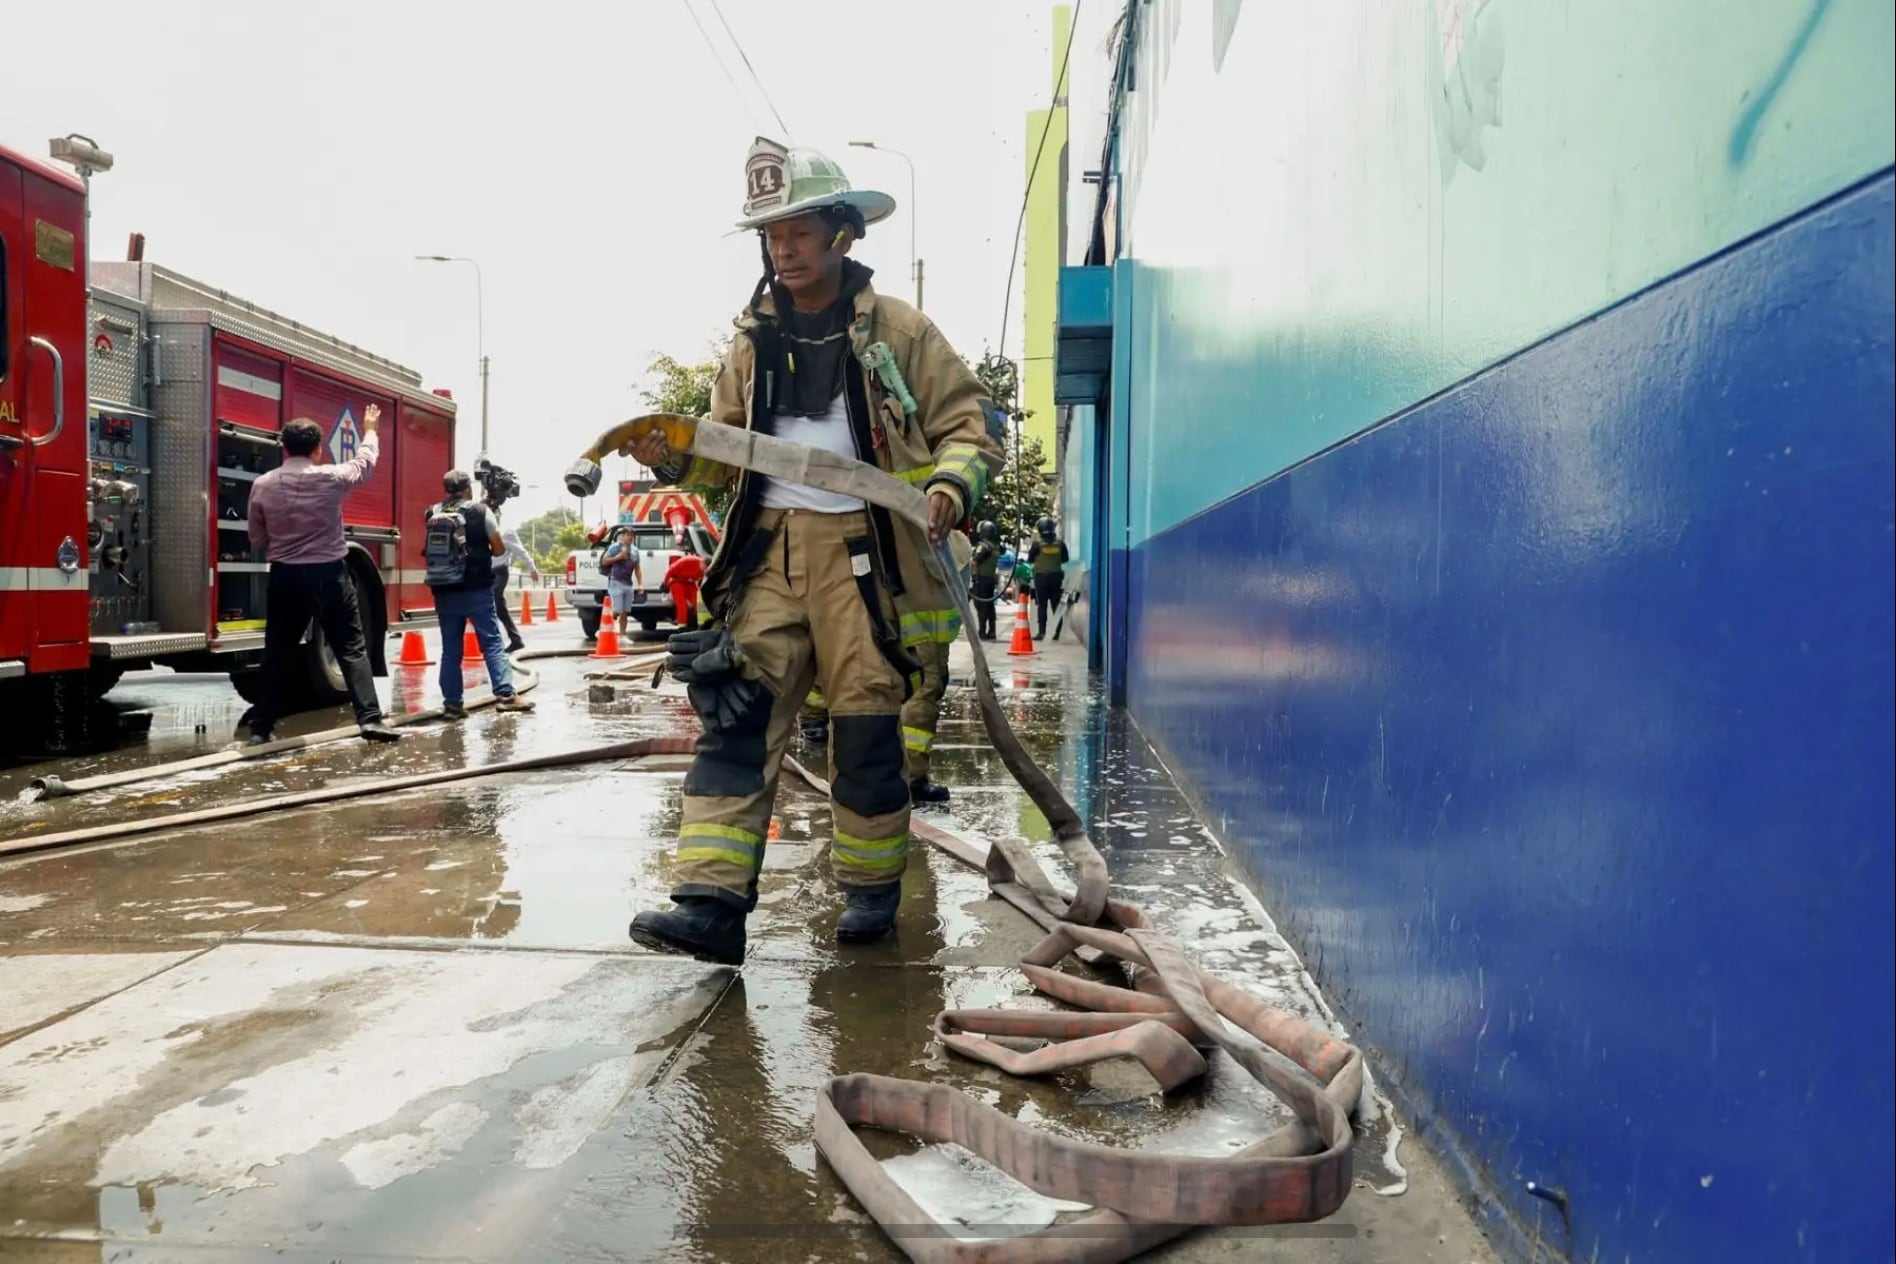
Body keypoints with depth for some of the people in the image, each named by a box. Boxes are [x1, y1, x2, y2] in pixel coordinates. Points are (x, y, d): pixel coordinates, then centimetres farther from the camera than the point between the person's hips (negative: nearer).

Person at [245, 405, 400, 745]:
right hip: (330, 575, -2)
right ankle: (370, 719, -6)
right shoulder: (331, 478, -8)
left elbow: (257, 539, 7)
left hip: (285, 577, 2)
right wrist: (370, 430, 31)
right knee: (352, 649, 3)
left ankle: (261, 727, 15)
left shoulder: (262, 486, -2)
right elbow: (364, 462, 13)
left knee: (278, 654, 11)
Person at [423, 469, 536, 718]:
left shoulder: (433, 515, 8)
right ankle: (505, 695, -9)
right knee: (492, 643, -2)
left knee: (450, 648, 7)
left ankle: (453, 703, 6)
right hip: (476, 589, -4)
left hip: (444, 591, 4)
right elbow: (500, 549, 1)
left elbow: (427, 551, 19)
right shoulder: (480, 512, -2)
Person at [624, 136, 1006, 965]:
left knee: (865, 726, 3)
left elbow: (970, 424, 3)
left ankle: (872, 889, 21)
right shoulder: (754, 340, 15)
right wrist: (673, 458, -1)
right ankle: (710, 903, -6)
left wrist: (949, 485, -17)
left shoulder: (899, 331, 3)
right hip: (769, 551, 4)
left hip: (862, 551, -3)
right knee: (735, 719, -6)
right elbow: (729, 452, 19)